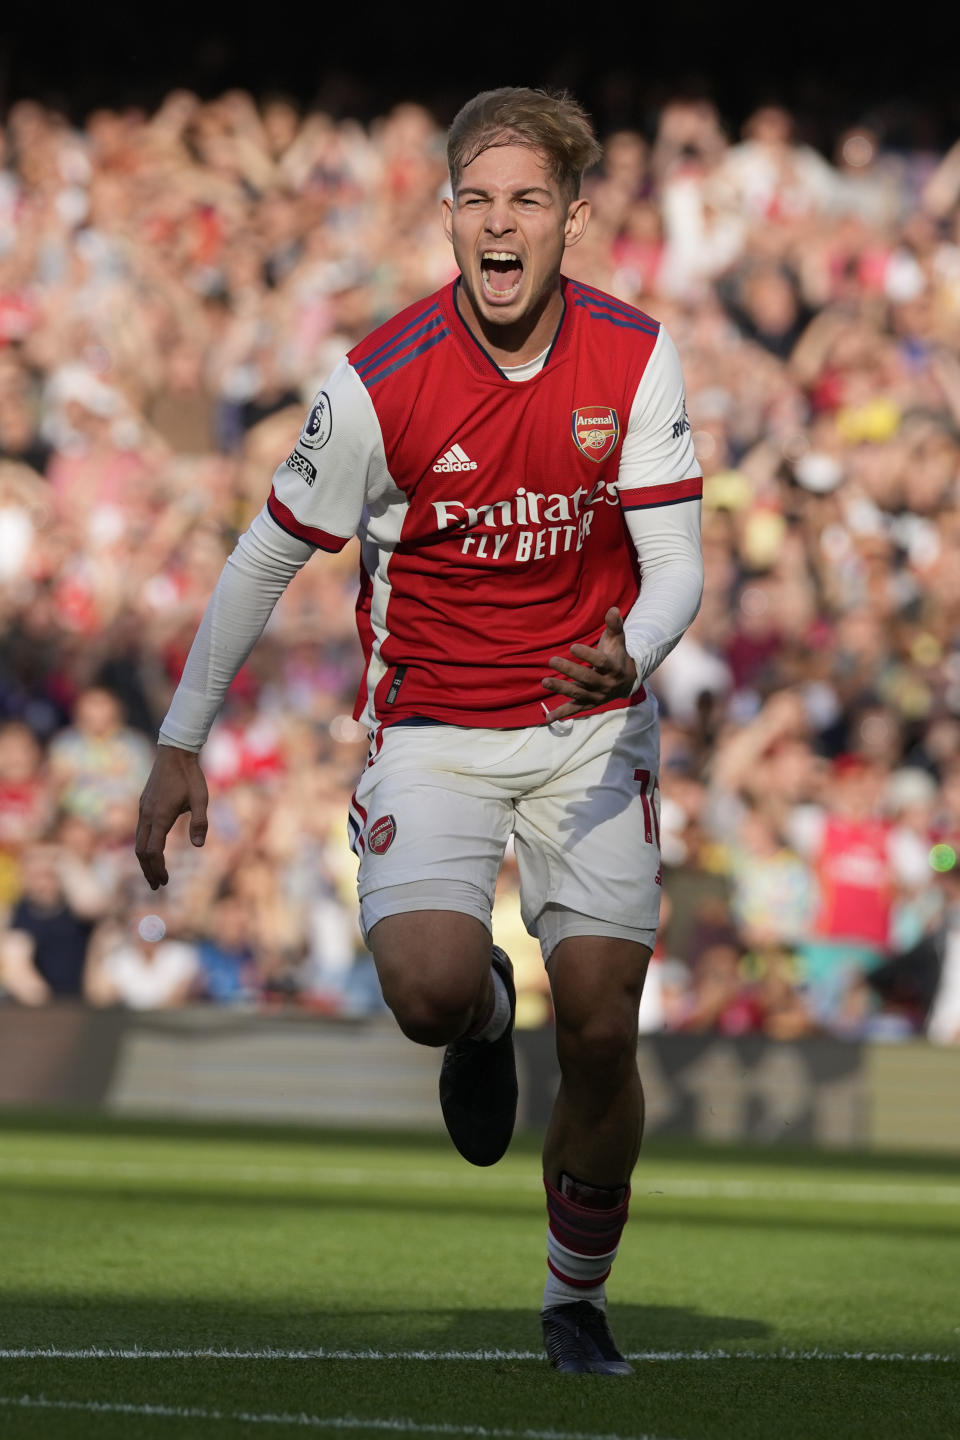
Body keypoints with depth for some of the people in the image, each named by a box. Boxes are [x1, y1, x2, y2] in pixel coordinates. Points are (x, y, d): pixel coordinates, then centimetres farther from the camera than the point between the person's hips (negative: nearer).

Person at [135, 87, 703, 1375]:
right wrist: (181, 745, -1)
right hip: (432, 726, -1)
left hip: (592, 729, 2)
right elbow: (266, 559, -3)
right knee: (429, 988, -25)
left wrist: (631, 655, -31)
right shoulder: (380, 383, -14)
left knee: (602, 1032, -7)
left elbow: (676, 564, -8)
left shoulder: (635, 359, -8)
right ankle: (485, 1017, 15)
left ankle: (577, 1299, 17)